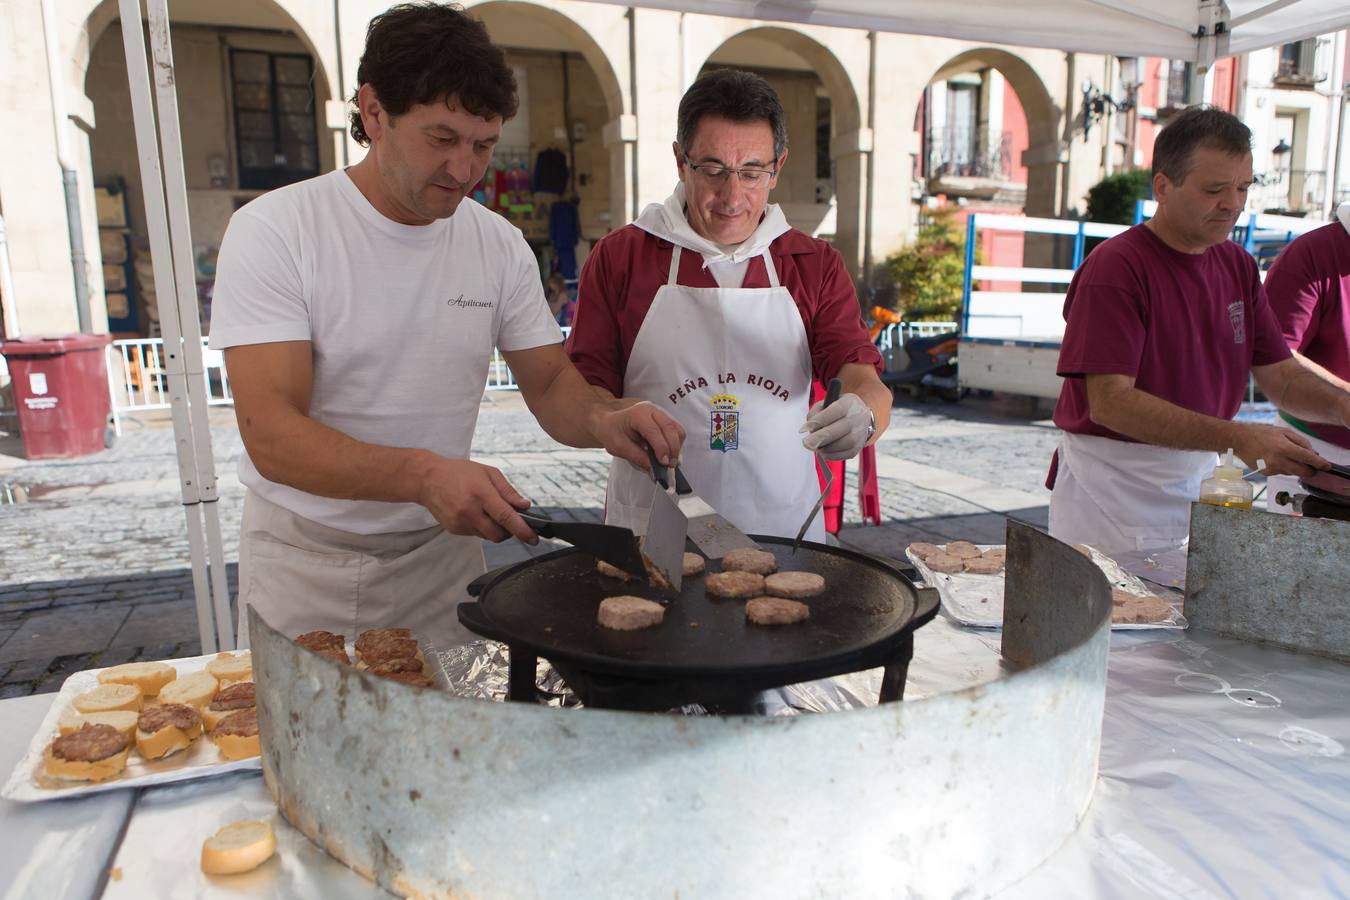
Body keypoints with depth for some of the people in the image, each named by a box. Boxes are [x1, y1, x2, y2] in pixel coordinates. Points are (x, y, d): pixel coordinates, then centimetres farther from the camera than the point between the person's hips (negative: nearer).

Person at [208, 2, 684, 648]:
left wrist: (603, 419, -19)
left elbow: (551, 384, 4)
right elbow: (272, 437, -22)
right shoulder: (273, 231, -14)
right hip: (305, 567, -3)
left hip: (442, 555, 3)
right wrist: (424, 474, -37)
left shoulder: (499, 245, -1)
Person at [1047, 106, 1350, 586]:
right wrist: (1236, 436, -30)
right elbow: (1109, 401, -24)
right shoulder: (1115, 266, -16)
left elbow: (1282, 375, 11)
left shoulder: (1237, 264, 9)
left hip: (1197, 482, 7)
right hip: (1112, 488, -6)